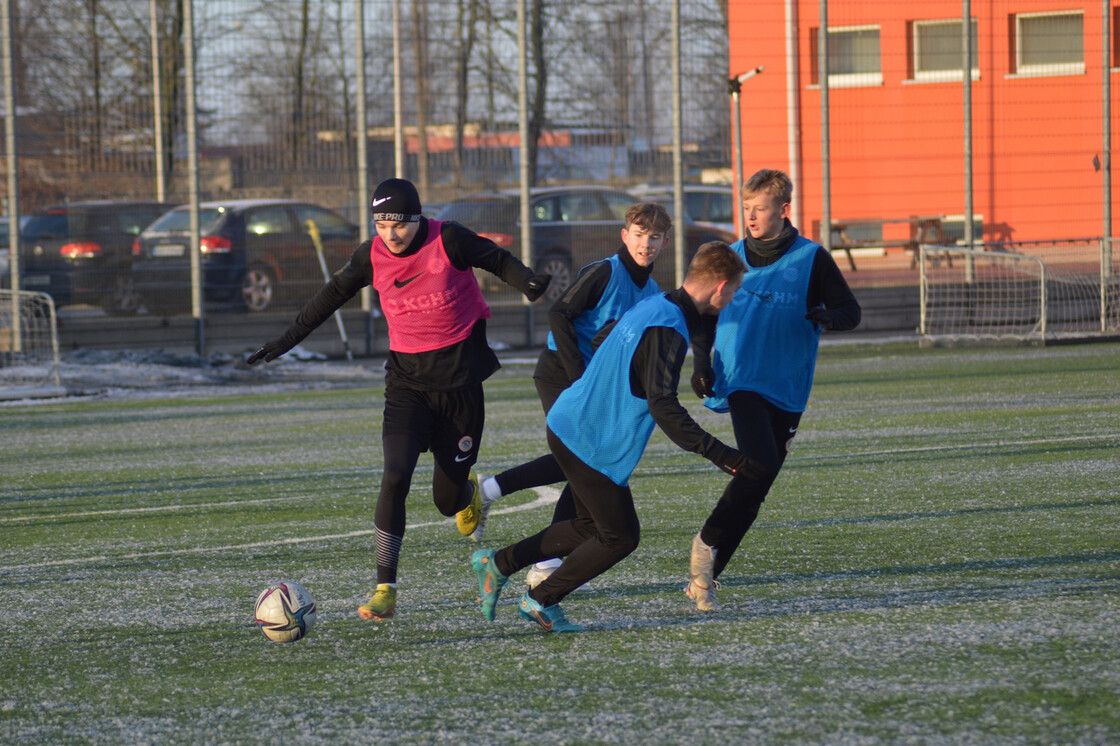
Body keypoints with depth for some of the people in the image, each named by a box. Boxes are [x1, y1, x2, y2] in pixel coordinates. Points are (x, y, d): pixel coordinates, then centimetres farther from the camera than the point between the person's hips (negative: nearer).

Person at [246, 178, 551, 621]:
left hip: (459, 380, -2)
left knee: (449, 501, 4)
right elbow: (334, 294, 11)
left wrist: (527, 283, -22)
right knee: (395, 477, -18)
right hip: (407, 381, 2)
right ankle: (385, 590, -14)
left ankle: (466, 487, 45)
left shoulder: (448, 241, -12)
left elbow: (497, 260, 0)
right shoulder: (372, 256, -3)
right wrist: (288, 340, 16)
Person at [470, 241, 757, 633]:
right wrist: (716, 452, -35)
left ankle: (498, 563, 23)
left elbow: (599, 344, 23)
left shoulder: (653, 306, 7)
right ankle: (541, 601, 12)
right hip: (590, 442, -10)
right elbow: (662, 405, -32)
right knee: (620, 537, 2)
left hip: (569, 422, 10)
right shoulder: (667, 330, -23)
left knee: (592, 526, 20)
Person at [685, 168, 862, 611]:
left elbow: (851, 311, 1)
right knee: (759, 466, -22)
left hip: (787, 390, 1)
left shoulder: (811, 259, 0)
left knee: (755, 487, 1)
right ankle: (707, 542, -5)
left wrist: (828, 317, -23)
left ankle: (705, 575, 9)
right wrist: (701, 363, 3)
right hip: (740, 383, -1)